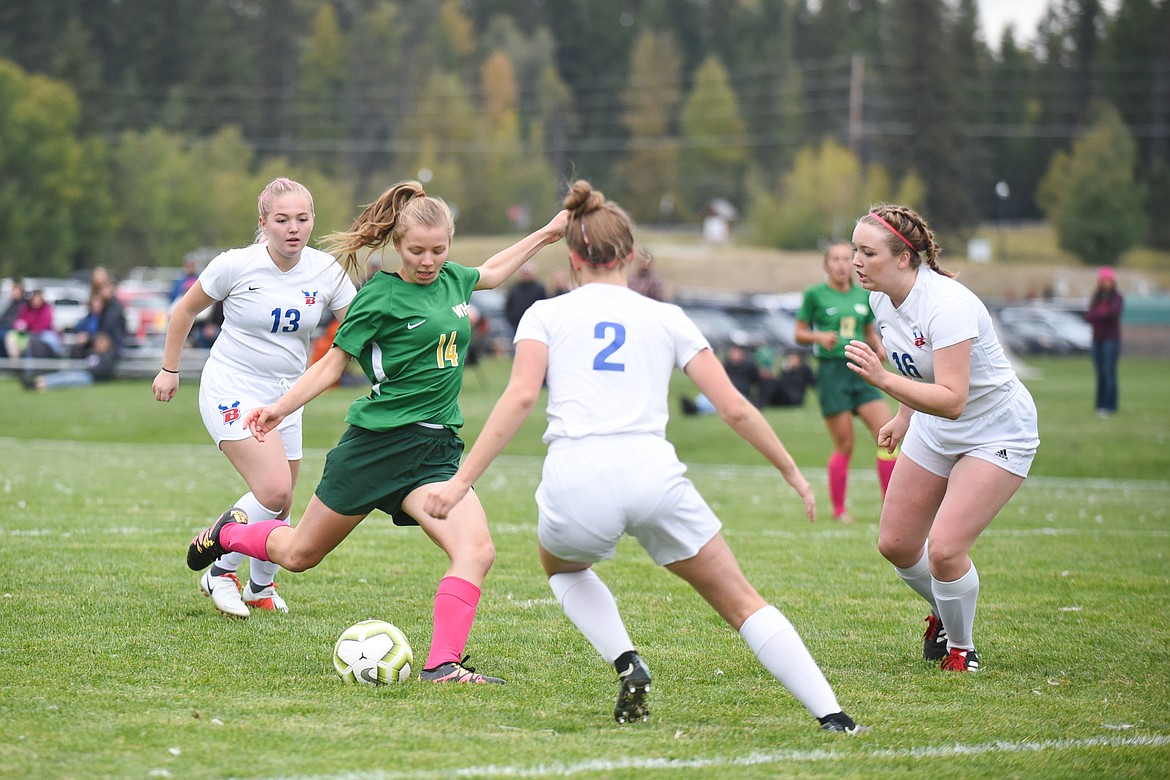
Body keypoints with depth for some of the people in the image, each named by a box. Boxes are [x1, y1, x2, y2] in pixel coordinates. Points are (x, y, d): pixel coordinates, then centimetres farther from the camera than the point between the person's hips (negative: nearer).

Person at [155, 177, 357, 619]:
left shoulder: (326, 271, -6)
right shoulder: (237, 265, -15)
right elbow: (186, 310, 1)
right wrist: (169, 368, 7)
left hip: (284, 397, 5)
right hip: (232, 391, -5)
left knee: (279, 508, 10)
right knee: (273, 488, -23)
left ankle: (260, 587, 35)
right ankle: (221, 572, -3)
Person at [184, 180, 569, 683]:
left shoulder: (451, 280, 7)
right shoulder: (380, 297, -11)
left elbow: (490, 273, 31)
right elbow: (334, 363, -4)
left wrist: (547, 233, 32)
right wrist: (281, 407, -14)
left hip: (435, 450, 5)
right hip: (376, 445, -5)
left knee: (477, 550, -21)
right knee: (299, 554, 12)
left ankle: (442, 665, -21)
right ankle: (231, 532, 43)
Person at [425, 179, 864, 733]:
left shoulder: (546, 314, 16)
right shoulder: (667, 318, 20)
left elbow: (521, 396, -1)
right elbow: (734, 408, 14)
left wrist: (462, 480, -4)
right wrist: (792, 471, 27)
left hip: (575, 480, 0)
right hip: (653, 474, 1)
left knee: (563, 566, 34)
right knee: (741, 603, 13)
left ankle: (627, 663, 10)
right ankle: (832, 716, -2)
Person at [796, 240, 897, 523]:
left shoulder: (864, 296, 12)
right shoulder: (815, 294, 0)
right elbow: (799, 334, 4)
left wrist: (878, 347, 1)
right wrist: (820, 336, -16)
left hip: (861, 371, 4)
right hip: (831, 371, -4)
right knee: (845, 445, -5)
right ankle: (838, 510, 10)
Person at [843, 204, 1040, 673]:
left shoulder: (947, 305, -32)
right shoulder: (881, 298, -7)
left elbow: (952, 400, -40)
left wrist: (883, 379, -48)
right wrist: (904, 416, 18)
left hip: (997, 435, -8)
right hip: (935, 432, 8)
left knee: (945, 549, -19)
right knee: (895, 545, 7)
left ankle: (961, 649, 7)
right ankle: (944, 614, 37)